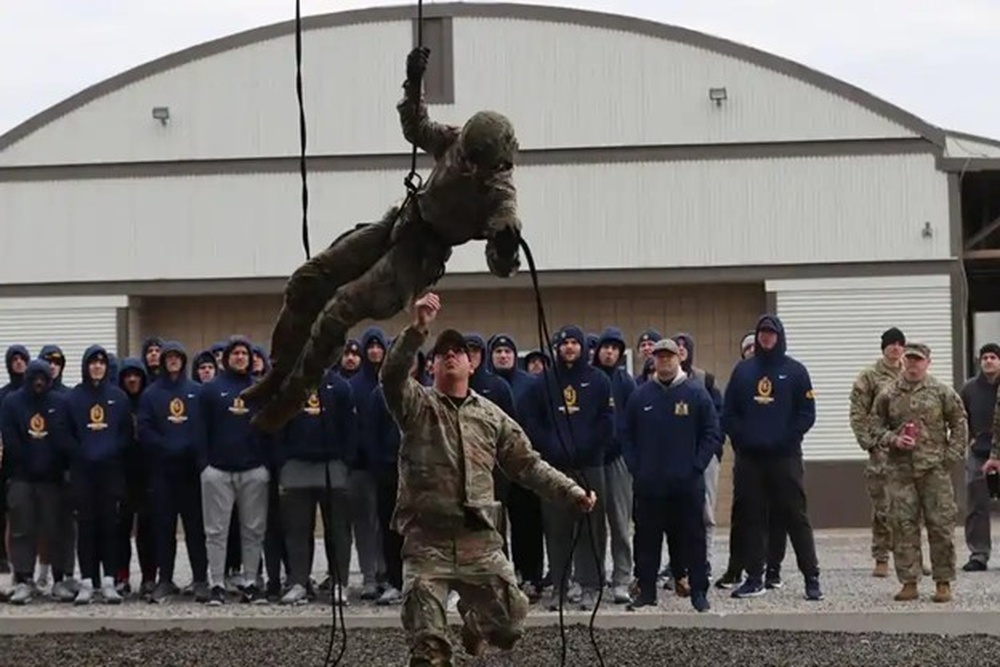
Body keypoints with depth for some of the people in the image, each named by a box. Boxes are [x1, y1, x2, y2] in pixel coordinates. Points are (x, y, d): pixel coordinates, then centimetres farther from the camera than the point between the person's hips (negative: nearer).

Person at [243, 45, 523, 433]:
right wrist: (413, 83, 0)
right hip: (397, 226, 7)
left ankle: (292, 395, -7)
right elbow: (415, 128, 14)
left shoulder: (499, 194, -26)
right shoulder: (456, 141, -8)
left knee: (343, 307, -23)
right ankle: (280, 373, 16)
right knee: (308, 281, 3)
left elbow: (501, 267, -29)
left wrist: (506, 247, -53)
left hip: (421, 258, -7)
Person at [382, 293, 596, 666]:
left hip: (480, 538, 3)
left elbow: (528, 464, 13)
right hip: (427, 539, -3)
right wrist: (418, 330, -28)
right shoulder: (417, 405, 5)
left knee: (509, 621, 6)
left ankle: (474, 623, 39)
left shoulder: (492, 417, 14)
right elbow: (392, 375, -15)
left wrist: (572, 492, 1)